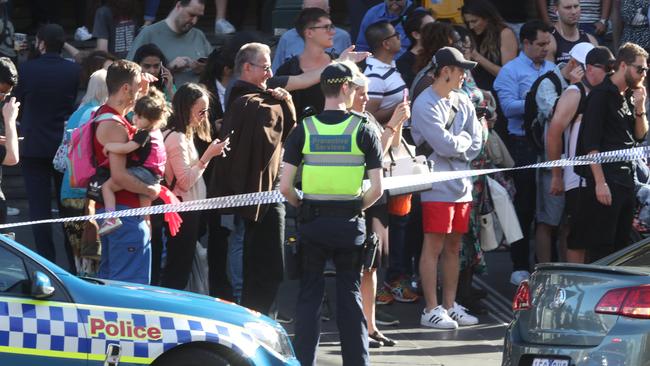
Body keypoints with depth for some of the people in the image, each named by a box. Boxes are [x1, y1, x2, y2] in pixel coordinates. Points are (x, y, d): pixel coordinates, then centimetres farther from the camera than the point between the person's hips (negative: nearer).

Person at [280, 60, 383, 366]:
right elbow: (377, 189, -8)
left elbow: (285, 187, -7)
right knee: (350, 294, 9)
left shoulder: (304, 130, -3)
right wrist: (357, 207, 10)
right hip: (350, 224, 0)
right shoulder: (362, 130, -5)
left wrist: (303, 207, 11)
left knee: (309, 294, 8)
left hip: (312, 223, 1)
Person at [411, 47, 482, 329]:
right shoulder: (425, 105, -11)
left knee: (453, 247, 11)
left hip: (461, 185, 7)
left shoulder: (462, 102, 12)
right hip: (437, 186, -7)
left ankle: (449, 305, 18)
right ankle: (431, 309, -2)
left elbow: (475, 144, 9)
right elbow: (444, 145, -18)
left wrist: (455, 145, -6)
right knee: (434, 246, -4)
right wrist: (464, 141, -1)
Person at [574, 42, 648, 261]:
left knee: (621, 244, 10)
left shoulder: (629, 97, 16)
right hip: (605, 181, -8)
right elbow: (591, 143, -13)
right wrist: (600, 182, -18)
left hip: (626, 180, 8)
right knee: (601, 246, -8)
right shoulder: (602, 95, -8)